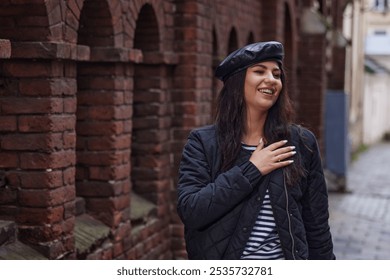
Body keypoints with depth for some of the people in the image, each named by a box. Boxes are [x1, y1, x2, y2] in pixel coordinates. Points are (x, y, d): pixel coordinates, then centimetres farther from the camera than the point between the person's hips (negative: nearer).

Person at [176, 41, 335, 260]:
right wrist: (251, 170, -17)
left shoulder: (302, 143, -2)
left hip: (286, 265, 1)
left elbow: (317, 225, 1)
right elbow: (190, 211, -17)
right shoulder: (203, 142, -5)